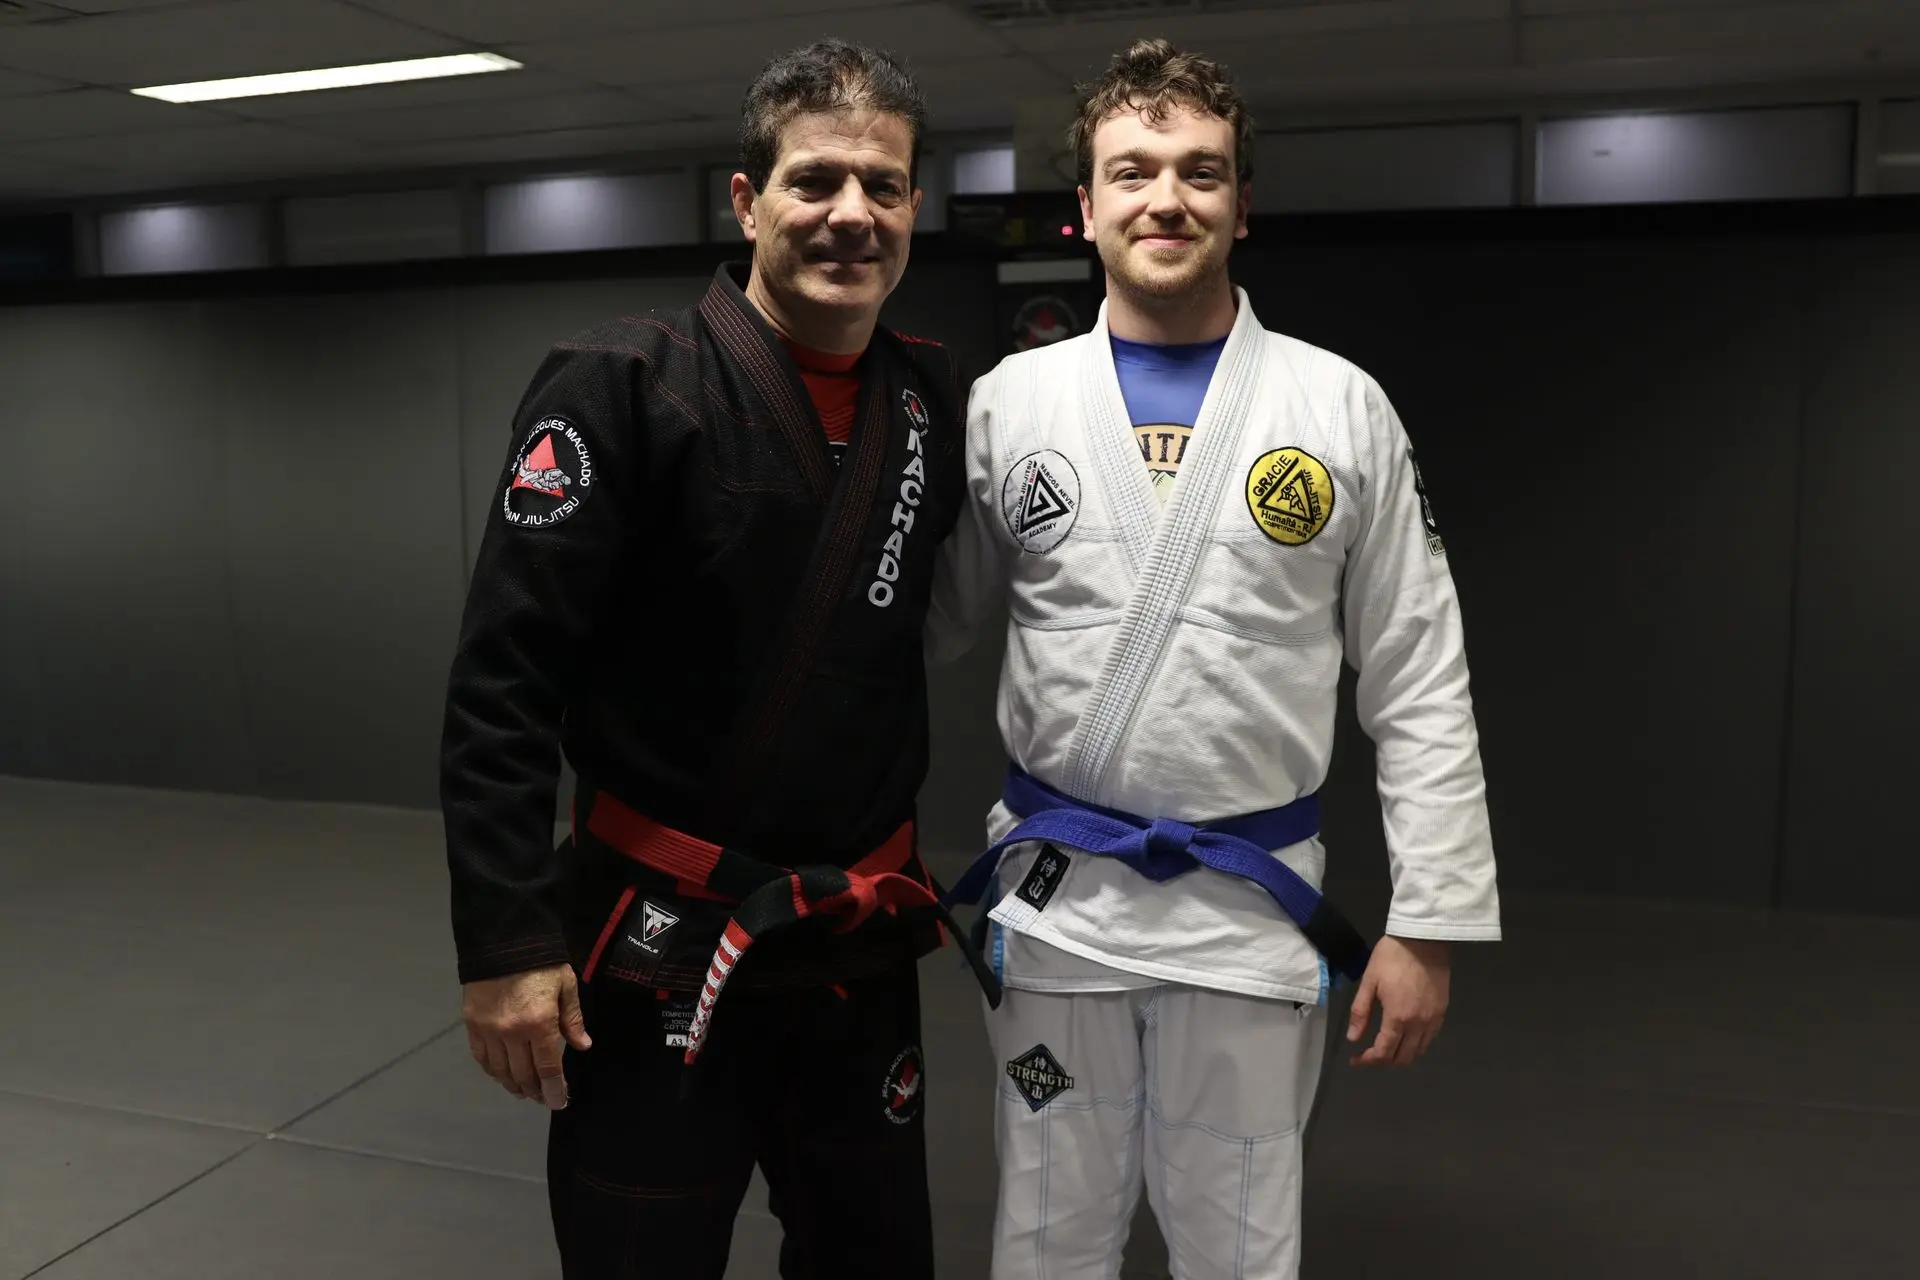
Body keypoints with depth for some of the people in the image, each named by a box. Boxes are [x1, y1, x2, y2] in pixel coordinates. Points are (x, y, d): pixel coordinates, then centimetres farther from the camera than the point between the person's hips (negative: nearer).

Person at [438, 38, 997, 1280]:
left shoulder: (941, 401, 3)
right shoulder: (622, 384, -13)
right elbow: (502, 681, -15)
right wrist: (505, 943, -17)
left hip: (863, 943, 5)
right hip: (659, 943, -5)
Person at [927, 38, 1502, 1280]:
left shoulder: (1342, 407, -3)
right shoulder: (1010, 400, 0)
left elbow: (1420, 687, -1)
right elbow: (930, 620, 9)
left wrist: (1430, 923, -4)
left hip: (1254, 908, 0)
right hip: (1055, 899, 1)